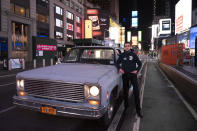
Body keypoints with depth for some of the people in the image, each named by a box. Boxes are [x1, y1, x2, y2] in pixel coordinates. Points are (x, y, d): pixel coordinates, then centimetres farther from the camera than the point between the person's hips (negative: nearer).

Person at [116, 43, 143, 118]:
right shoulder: (122, 55, 5)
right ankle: (126, 106, 28)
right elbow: (118, 62, 16)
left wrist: (137, 70, -9)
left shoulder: (133, 54, 1)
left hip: (133, 74, -2)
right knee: (125, 91, 11)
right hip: (125, 75, 2)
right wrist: (119, 68, -2)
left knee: (136, 92, -5)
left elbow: (139, 63, 6)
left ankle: (138, 110, -1)